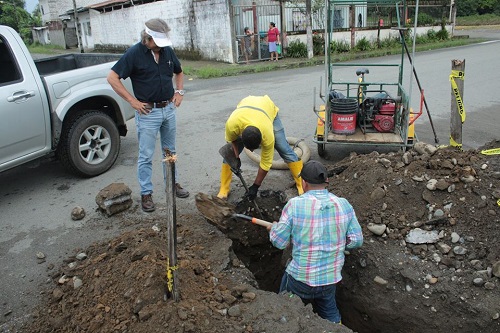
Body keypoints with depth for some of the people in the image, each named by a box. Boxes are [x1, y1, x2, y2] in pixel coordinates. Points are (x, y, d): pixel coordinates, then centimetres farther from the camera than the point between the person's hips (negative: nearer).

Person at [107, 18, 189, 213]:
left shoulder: (167, 51, 4)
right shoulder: (134, 53, -12)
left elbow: (179, 73, 22)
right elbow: (112, 78, -13)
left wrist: (179, 91, 7)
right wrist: (132, 101, -15)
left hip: (169, 109, 5)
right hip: (148, 112, -5)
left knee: (170, 151, 17)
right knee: (146, 156, 2)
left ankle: (173, 183, 32)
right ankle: (146, 193, 12)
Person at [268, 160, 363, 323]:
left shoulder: (295, 204, -18)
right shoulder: (344, 205, -8)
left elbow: (279, 242, -10)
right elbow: (356, 240, 0)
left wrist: (274, 228, 11)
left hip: (300, 280, -3)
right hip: (331, 279, 4)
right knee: (330, 313, 28)